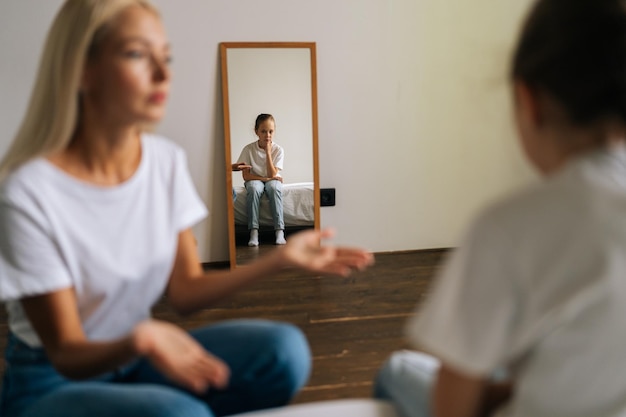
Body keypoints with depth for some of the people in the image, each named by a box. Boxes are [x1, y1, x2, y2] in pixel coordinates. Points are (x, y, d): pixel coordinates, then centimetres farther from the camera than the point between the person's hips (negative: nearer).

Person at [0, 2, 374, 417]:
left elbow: (184, 292, -1)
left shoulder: (168, 161, -6)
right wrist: (138, 340, -39)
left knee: (283, 351, -18)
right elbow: (68, 354, -16)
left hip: (136, 361, 6)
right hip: (53, 382, -5)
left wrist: (278, 258, -14)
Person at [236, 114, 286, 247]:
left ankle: (280, 232, -40)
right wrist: (265, 178, -20)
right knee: (253, 188, -36)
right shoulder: (248, 149, -11)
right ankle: (254, 232, -38)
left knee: (274, 187, -35)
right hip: (255, 180, 0)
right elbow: (246, 176, -11)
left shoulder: (278, 150, -9)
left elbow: (272, 174, -17)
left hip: (272, 180, 1)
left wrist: (268, 152, -21)